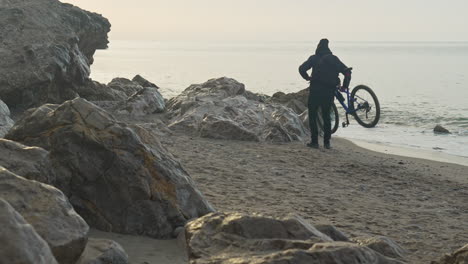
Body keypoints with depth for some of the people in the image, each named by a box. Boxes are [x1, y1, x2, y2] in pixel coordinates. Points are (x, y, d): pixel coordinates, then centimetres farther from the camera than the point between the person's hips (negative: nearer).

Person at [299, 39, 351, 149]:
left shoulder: (314, 58, 1)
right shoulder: (334, 59, 10)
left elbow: (302, 68, -10)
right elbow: (347, 71, 5)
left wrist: (307, 77, 8)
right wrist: (344, 86, 15)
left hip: (315, 90, -3)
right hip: (330, 91, 3)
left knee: (312, 116, 7)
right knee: (326, 116, 14)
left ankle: (314, 141, 1)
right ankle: (327, 142, 11)